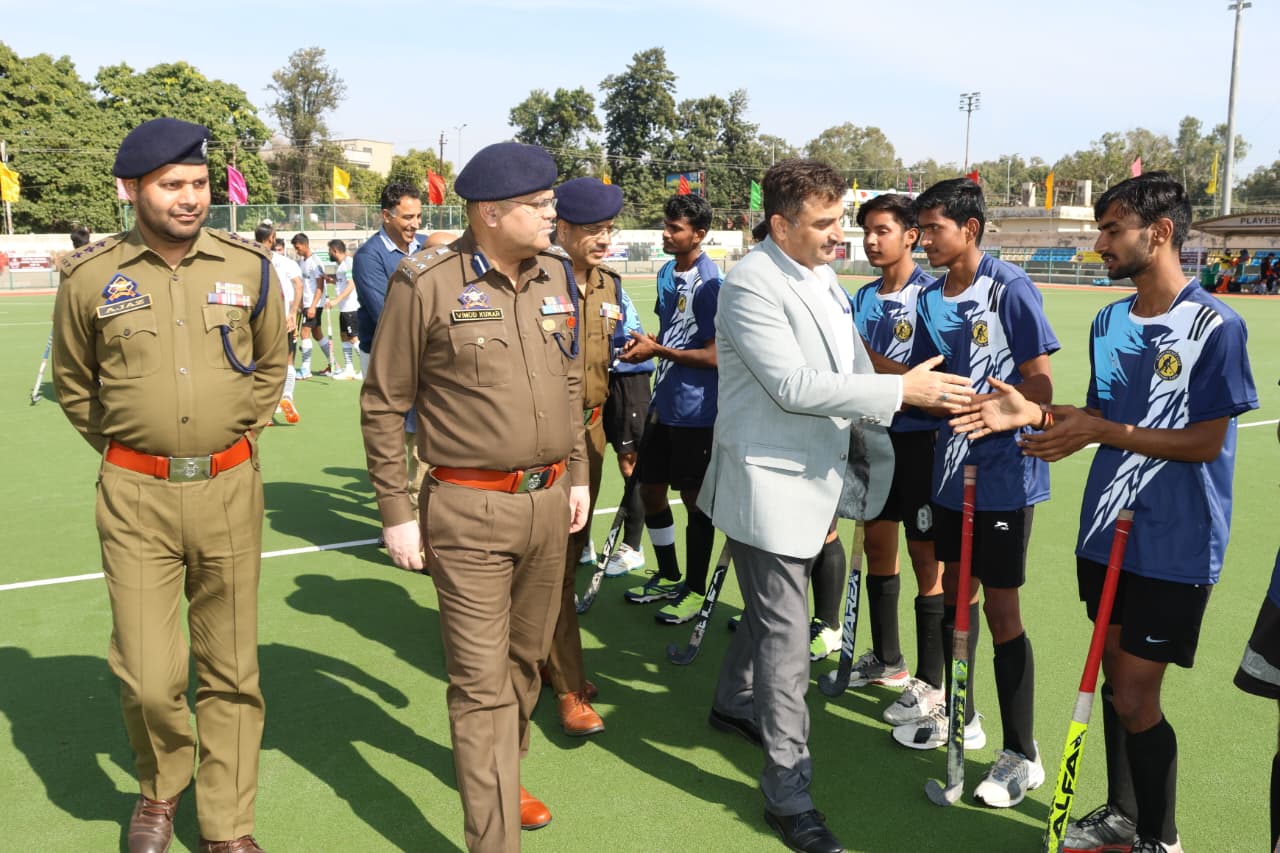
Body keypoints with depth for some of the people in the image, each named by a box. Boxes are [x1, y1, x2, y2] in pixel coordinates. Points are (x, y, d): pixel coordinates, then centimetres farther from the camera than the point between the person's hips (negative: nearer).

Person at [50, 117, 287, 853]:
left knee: (231, 670, 9)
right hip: (136, 495, -1)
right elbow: (73, 381, 14)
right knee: (148, 677, -3)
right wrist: (119, 444, 10)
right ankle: (162, 787, 30)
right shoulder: (90, 276, -2)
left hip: (229, 488, 1)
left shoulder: (249, 267, 1)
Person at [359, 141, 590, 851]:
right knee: (482, 682, 0)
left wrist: (578, 474, 15)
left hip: (549, 503, 6)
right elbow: (383, 404, -6)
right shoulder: (425, 285, -11)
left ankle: (502, 779, 42)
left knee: (524, 661, 19)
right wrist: (396, 514, -7)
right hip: (470, 512, -6)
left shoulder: (554, 276, 6)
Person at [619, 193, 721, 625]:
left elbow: (714, 355, -20)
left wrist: (657, 351, -18)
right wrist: (645, 344, 0)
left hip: (695, 408, -8)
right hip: (665, 403, 9)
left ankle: (695, 591, 21)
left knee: (694, 499, 4)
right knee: (650, 489, 15)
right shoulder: (666, 273, 8)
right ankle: (668, 576, 35)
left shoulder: (708, 282, -17)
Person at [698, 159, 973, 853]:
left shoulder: (824, 278, 9)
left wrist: (872, 454, 12)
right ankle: (788, 794, 10)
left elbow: (851, 368, 15)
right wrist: (901, 390, -24)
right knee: (786, 638, -3)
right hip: (768, 484, -9)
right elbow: (793, 386, -26)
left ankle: (735, 703, 48)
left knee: (772, 608, 24)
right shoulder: (750, 284, -19)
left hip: (813, 478, 9)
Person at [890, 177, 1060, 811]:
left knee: (1000, 609, -1)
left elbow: (1038, 386, -15)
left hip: (1003, 473, -7)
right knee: (953, 592, 17)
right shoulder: (930, 298, 7)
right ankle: (960, 717, 36)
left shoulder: (1009, 288, -13)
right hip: (951, 469, 7)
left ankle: (1021, 755, 14)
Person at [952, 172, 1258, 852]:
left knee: (1134, 697, -2)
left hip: (1174, 546, -6)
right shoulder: (1108, 322, 7)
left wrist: (1101, 431, -22)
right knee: (1114, 674, 16)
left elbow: (1205, 441, -17)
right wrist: (1034, 413, -2)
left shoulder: (1214, 325, -14)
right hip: (1106, 532, 7)